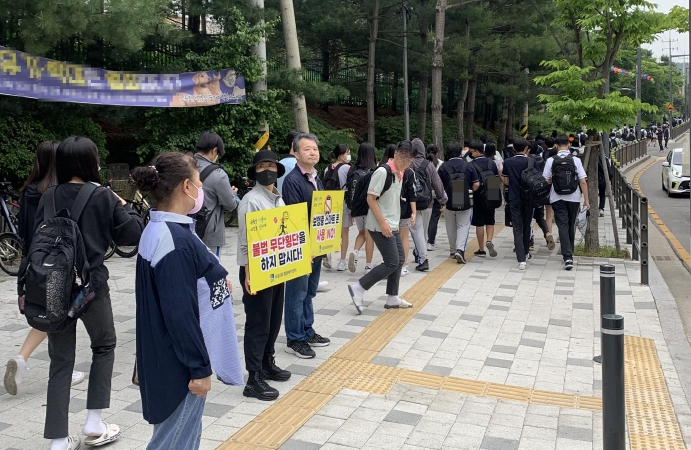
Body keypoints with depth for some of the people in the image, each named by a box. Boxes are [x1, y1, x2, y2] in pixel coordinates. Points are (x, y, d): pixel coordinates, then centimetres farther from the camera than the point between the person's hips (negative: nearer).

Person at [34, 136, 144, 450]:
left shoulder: (49, 198, 2)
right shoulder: (103, 197, -7)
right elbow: (132, 235, -5)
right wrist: (124, 207, 11)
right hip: (91, 284, -3)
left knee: (61, 360, 10)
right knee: (104, 345, 19)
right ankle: (94, 424, 17)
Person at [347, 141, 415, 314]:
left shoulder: (399, 173, 10)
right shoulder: (382, 171, -17)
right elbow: (371, 198, -19)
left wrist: (393, 223, 18)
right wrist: (383, 223, -22)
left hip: (393, 226, 9)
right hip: (380, 226, -9)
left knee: (399, 260, 11)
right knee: (392, 263, -9)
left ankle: (392, 298, 21)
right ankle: (358, 288, -2)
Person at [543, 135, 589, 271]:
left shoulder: (551, 160, -5)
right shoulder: (576, 160, -4)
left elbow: (546, 180, -3)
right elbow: (583, 181, -6)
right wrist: (586, 199, 0)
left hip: (557, 198, -1)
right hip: (574, 197, 1)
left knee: (562, 226, -2)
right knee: (571, 226, 16)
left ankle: (567, 257, -16)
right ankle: (569, 253, 29)